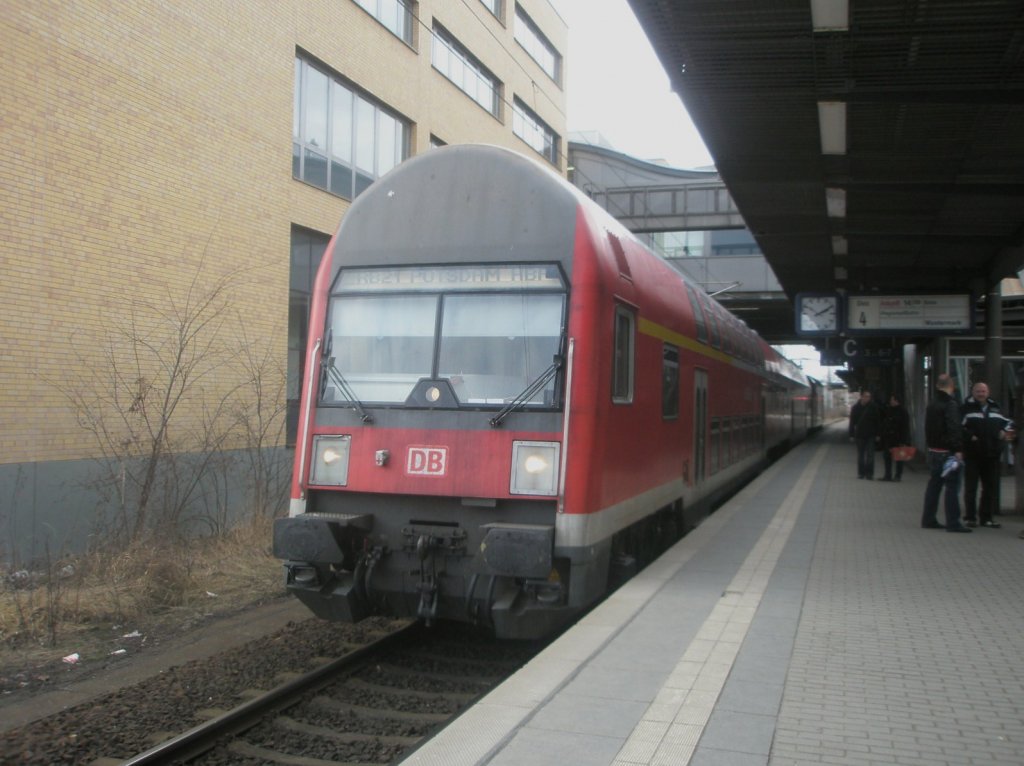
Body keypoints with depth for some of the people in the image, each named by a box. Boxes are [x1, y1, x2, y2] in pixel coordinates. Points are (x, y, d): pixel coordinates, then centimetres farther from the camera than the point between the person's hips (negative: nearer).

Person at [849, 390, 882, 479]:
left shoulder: (874, 407, -1)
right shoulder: (855, 408, 2)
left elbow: (878, 421, 0)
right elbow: (852, 422, 6)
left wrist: (878, 434, -4)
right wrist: (852, 435, 1)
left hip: (871, 435, -2)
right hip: (859, 435, 2)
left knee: (870, 455, -4)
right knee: (860, 455, 8)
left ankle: (869, 473, 0)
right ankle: (861, 473, 14)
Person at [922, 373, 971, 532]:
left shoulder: (931, 405, 14)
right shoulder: (950, 404, -14)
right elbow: (954, 428, -22)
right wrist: (958, 449, -22)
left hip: (933, 451, 9)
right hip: (947, 452, -9)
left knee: (934, 485, 14)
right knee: (952, 486, -5)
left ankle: (928, 519, 18)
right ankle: (953, 523, -6)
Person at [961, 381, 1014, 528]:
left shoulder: (995, 408, 13)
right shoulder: (967, 409, -4)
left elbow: (1008, 422, 24)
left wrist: (1005, 431, 5)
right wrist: (970, 436, -21)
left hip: (991, 455, 5)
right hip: (972, 454, -5)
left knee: (991, 487, 8)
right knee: (970, 487, 1)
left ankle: (986, 517, 16)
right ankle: (970, 517, 8)